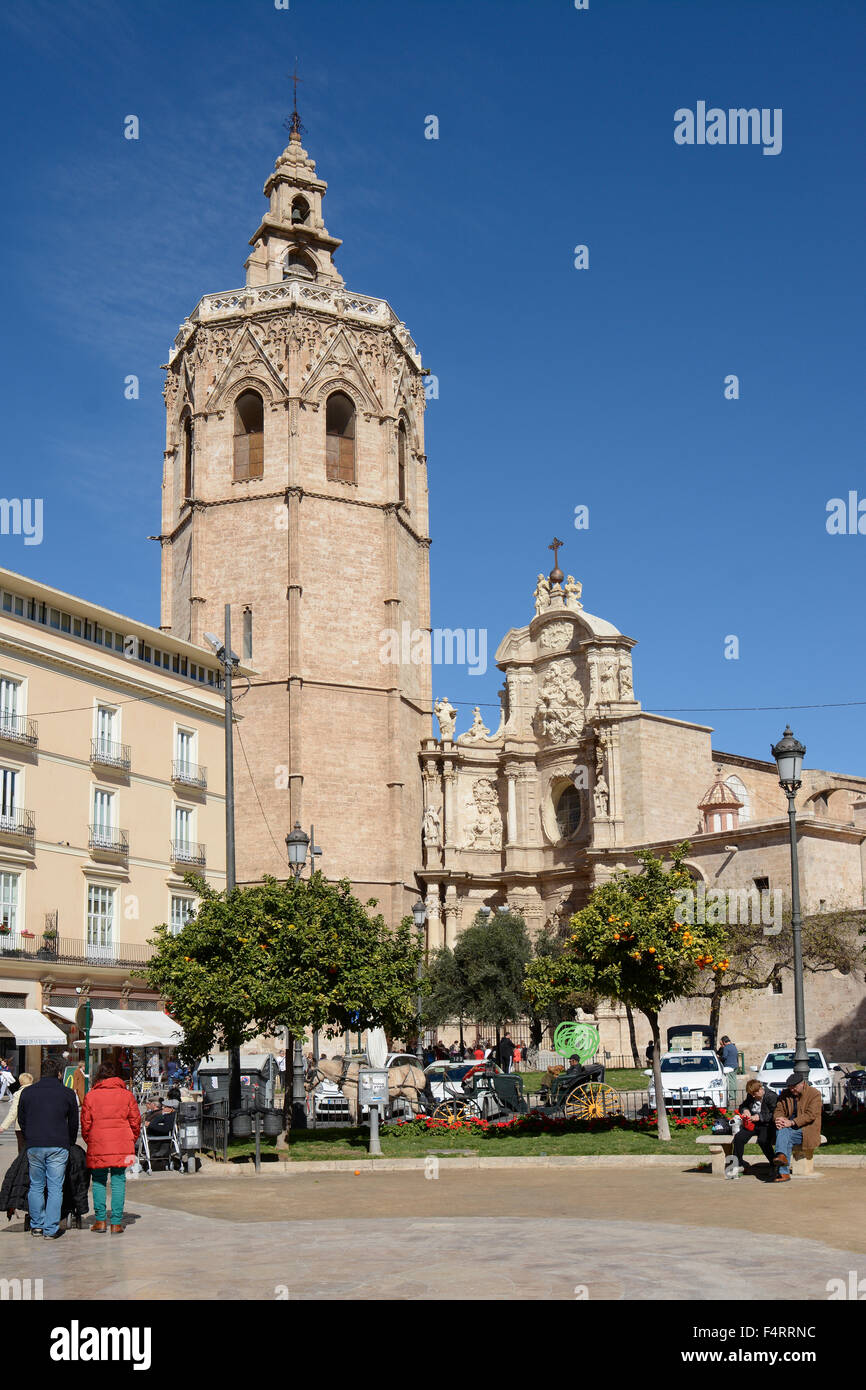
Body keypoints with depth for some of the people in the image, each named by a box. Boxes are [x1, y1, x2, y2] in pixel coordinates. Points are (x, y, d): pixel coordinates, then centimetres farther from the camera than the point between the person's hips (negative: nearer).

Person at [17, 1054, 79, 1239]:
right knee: (55, 1188, 1)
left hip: (34, 1146, 2)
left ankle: (37, 1225, 16)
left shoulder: (27, 1092, 7)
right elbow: (74, 1123, 9)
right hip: (58, 1147, -2)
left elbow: (21, 1120, 14)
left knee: (36, 1186, 13)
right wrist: (70, 1144, 24)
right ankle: (51, 1229, -1)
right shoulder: (67, 1093, 2)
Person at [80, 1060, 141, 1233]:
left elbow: (85, 1123, 4)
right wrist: (131, 1141, 19)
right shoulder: (126, 1094, 5)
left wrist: (89, 1141, 18)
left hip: (97, 1146, 0)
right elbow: (135, 1121, 7)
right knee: (118, 1181, 3)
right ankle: (116, 1222, 1)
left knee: (99, 1181, 12)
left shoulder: (90, 1096, 2)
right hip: (121, 1145, 0)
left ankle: (100, 1220, 9)